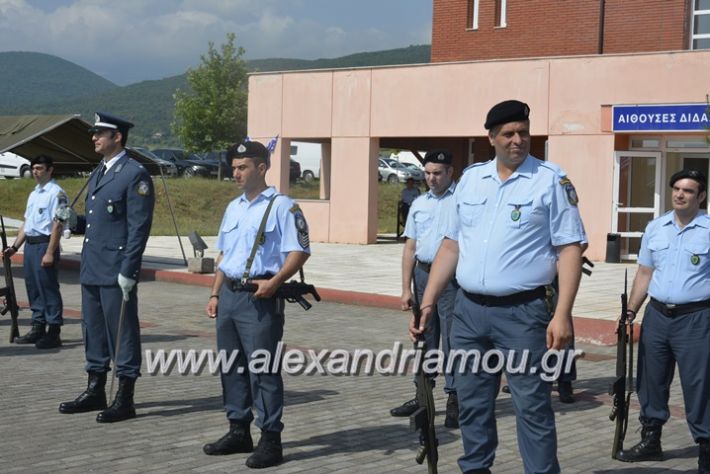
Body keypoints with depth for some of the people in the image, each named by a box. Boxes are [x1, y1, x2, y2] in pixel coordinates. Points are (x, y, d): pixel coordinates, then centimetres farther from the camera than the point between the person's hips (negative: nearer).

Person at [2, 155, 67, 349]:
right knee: (33, 288, 13)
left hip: (45, 244, -9)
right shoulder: (33, 194, 18)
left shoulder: (56, 193, -10)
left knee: (48, 289, -5)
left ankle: (53, 332, 0)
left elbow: (57, 224, -17)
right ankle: (38, 329, 22)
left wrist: (50, 253, -21)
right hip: (30, 245, 9)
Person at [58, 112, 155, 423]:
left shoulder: (135, 175, -11)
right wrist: (74, 222, 4)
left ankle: (125, 400, 6)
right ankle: (95, 392, 26)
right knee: (93, 331, 15)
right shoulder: (98, 173, 17)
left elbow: (139, 227, -15)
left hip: (116, 272, -9)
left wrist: (128, 271, -19)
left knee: (122, 334, -1)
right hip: (91, 269, 9)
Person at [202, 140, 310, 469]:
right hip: (229, 295, 8)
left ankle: (271, 440, 0)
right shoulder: (233, 208, 17)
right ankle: (239, 432, 23)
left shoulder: (281, 206, -7)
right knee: (231, 366, 12)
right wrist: (215, 294, 15)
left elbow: (300, 251, -12)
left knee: (263, 368, -7)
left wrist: (274, 281, -24)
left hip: (260, 298, -8)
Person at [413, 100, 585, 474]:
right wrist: (427, 303, 9)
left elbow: (569, 249, -8)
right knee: (471, 403, 13)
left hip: (522, 312, -5)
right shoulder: (470, 179, 10)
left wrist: (562, 315, -16)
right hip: (468, 310, 5)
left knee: (532, 407, -1)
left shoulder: (551, 180, -4)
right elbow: (451, 245, 15)